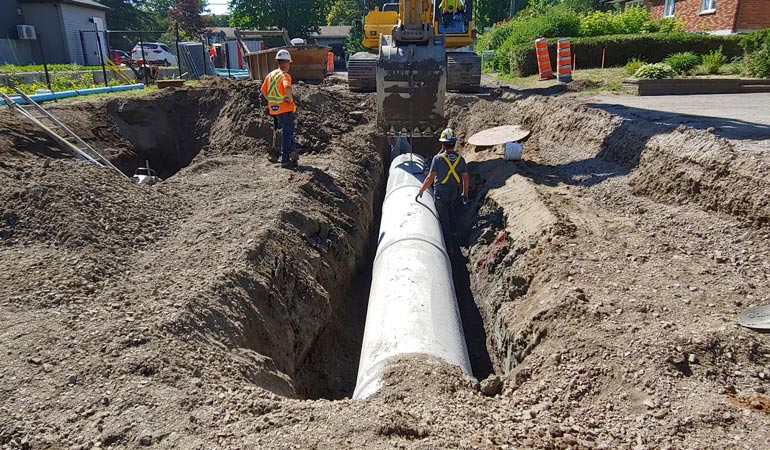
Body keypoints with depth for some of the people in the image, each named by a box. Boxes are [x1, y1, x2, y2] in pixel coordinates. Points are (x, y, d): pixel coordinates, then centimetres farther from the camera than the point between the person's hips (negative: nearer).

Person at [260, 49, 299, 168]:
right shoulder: (285, 76, -14)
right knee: (288, 133, 1)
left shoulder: (270, 75, 9)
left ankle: (291, 152, 21)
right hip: (285, 108, -7)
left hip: (274, 109, 7)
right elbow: (287, 88, -34)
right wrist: (291, 98, -18)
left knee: (287, 131, 21)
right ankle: (285, 160, 3)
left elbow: (263, 91, 13)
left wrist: (272, 101, 19)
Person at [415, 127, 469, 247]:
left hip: (440, 193, -4)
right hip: (454, 192, 4)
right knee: (450, 208, 33)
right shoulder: (460, 159, -6)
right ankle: (453, 232, 31)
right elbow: (466, 178, 0)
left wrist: (420, 191, -10)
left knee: (443, 217, 9)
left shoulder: (438, 158, -20)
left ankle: (448, 243, 16)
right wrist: (465, 194, 12)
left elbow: (430, 178, -20)